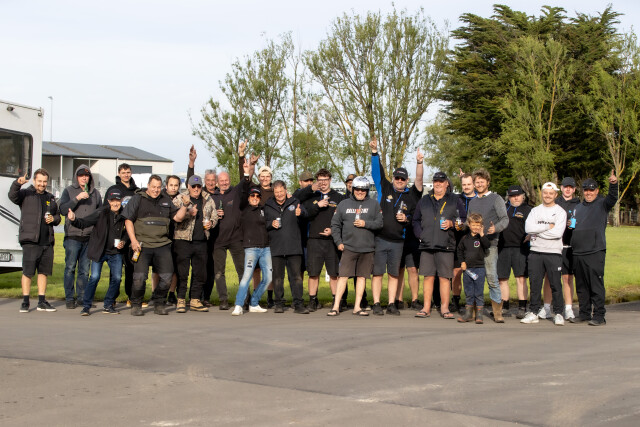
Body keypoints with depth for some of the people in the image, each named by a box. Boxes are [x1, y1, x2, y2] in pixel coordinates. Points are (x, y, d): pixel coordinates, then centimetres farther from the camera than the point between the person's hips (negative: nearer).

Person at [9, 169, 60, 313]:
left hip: (47, 242, 6)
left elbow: (58, 216, 27)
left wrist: (53, 219, 4)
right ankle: (25, 302, 2)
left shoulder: (50, 198, 19)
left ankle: (42, 302, 15)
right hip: (30, 241, -5)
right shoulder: (26, 194, 2)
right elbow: (12, 196, -19)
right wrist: (17, 184, -37)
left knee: (44, 271, 9)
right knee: (28, 272, -5)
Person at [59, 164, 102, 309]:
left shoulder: (95, 193, 14)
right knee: (70, 268, -3)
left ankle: (81, 298, 11)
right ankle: (70, 298, 3)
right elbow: (63, 209, -6)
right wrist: (77, 198, -17)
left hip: (89, 237, 3)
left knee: (84, 270, 5)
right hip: (73, 236, -3)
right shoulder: (69, 191, 5)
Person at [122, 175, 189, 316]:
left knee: (167, 276, -4)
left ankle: (159, 304, 16)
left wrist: (184, 206, -3)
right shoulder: (138, 199, 6)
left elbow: (178, 217, 14)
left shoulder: (166, 200, 16)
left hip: (162, 245, 3)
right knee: (140, 277, -10)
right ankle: (136, 305, 9)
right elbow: (128, 220, 2)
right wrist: (133, 240, -7)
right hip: (142, 245, -3)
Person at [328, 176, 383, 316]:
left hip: (367, 248, 1)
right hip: (348, 247, -1)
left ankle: (357, 307, 12)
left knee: (362, 277, 5)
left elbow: (379, 223, 1)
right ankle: (336, 306, -2)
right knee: (343, 276, -6)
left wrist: (365, 224, -13)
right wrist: (338, 241, 0)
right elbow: (335, 224, 9)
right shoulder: (344, 204, 9)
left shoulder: (373, 204, 7)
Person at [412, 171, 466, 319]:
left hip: (446, 246, -2)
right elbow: (416, 220, 21)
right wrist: (420, 234, 6)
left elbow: (464, 220, 8)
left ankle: (444, 308, 3)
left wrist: (452, 224, -10)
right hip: (427, 245, 2)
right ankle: (426, 308, 8)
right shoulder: (424, 201, 17)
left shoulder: (455, 200, 9)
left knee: (445, 277, -3)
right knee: (428, 276, 3)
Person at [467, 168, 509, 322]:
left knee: (492, 278, -10)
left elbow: (505, 219, -6)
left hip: (489, 243, -5)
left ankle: (497, 311, -3)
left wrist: (495, 228, -24)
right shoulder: (472, 202, 20)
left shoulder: (496, 199, 3)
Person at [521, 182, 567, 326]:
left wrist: (537, 232, -8)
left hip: (554, 253, -3)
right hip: (535, 252, 3)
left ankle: (558, 314, 7)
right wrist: (548, 227, -10)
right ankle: (534, 313, 12)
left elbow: (558, 233, -13)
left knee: (556, 284, -2)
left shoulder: (560, 212, 2)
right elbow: (528, 228, -6)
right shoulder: (535, 210, 11)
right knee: (535, 284, 5)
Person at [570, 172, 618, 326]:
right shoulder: (578, 207, 22)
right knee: (581, 286, 11)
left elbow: (612, 198, -19)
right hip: (578, 252, 6)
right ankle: (584, 313, 21)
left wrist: (613, 184, -36)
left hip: (595, 251, -6)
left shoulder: (602, 204, 3)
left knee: (596, 285, -7)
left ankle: (599, 315, -2)